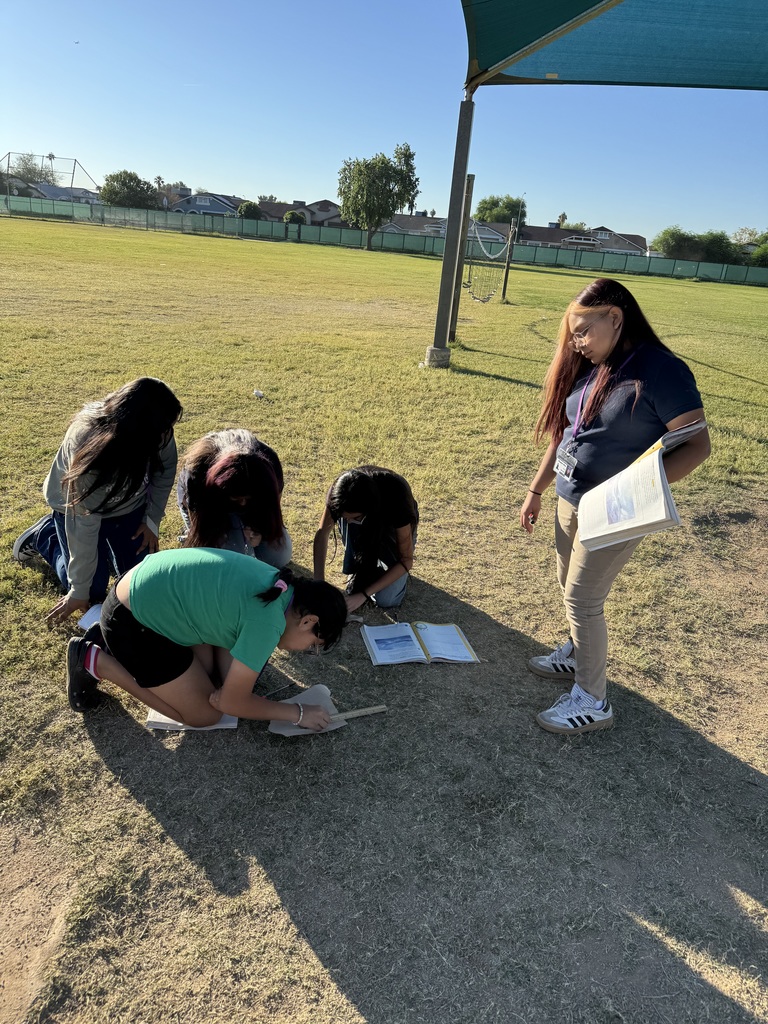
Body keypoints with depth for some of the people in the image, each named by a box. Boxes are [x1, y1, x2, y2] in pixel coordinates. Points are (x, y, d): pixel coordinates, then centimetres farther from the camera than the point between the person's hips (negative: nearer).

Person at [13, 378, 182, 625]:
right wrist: (79, 591, -29)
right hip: (74, 504, -4)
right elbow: (84, 521, -35)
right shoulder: (87, 443, -39)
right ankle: (46, 532, 20)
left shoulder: (158, 433, -28)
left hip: (128, 504, 4)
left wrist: (152, 520, -12)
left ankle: (109, 540, 27)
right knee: (93, 592, -3)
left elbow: (165, 472, -6)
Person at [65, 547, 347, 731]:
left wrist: (228, 681, -5)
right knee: (205, 714, 3)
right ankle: (95, 661, 6)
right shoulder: (268, 621, -26)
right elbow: (232, 703, -15)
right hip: (131, 621, -9)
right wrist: (298, 713, -5)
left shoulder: (278, 585, -1)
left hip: (154, 593, 9)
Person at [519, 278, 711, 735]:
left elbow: (698, 444, -19)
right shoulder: (587, 369, 6)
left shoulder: (661, 371, -17)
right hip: (570, 501, 7)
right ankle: (577, 654, 44)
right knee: (571, 587, 20)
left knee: (582, 599, -2)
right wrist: (536, 491, 14)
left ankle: (592, 701, 16)